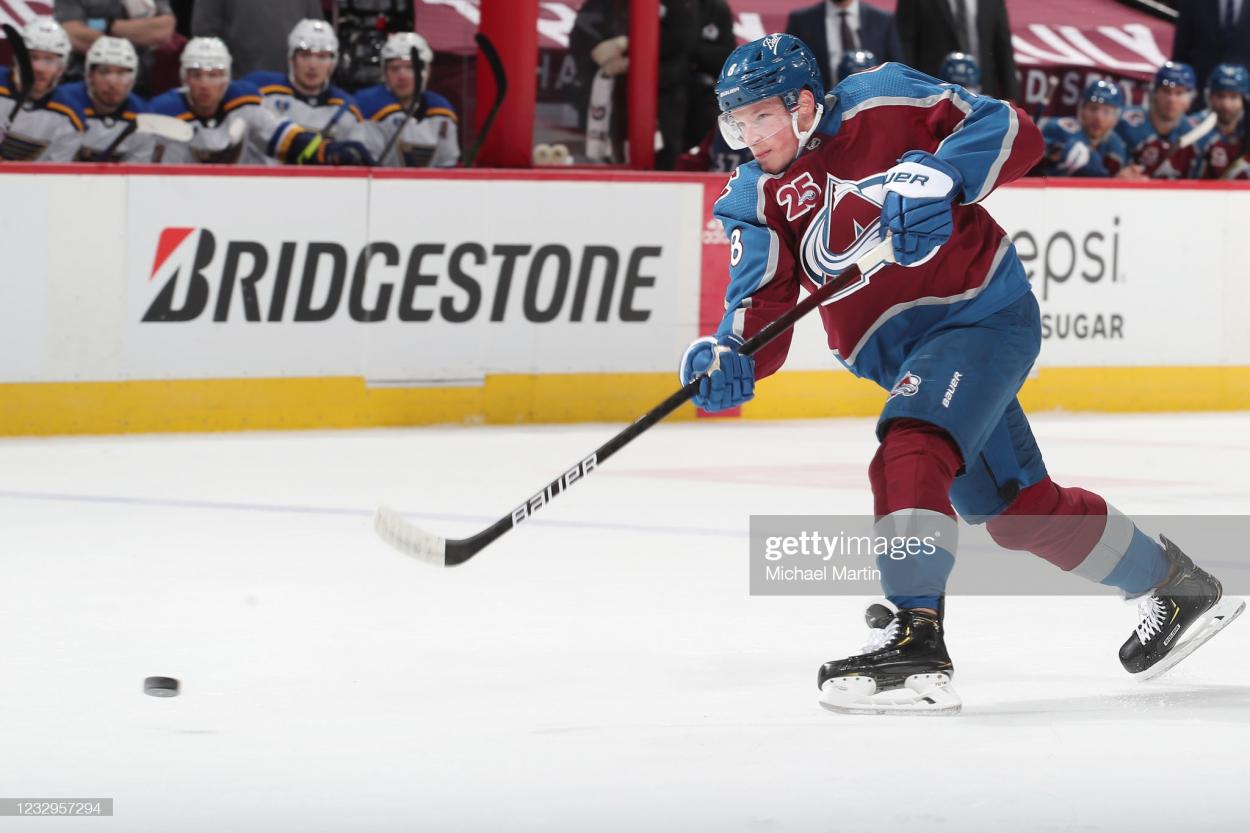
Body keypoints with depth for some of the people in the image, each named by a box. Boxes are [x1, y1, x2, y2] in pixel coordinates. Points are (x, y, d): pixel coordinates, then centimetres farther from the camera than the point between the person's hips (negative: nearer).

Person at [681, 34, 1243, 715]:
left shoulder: (882, 102, -11)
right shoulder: (757, 199, 3)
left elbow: (1012, 132, -16)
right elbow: (761, 307, -8)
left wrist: (935, 178, -31)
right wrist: (729, 358, -29)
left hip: (983, 314, -7)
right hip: (900, 353, 7)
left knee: (910, 451, -29)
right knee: (1020, 512, 15)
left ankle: (914, 639, -33)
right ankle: (1172, 583, 35)